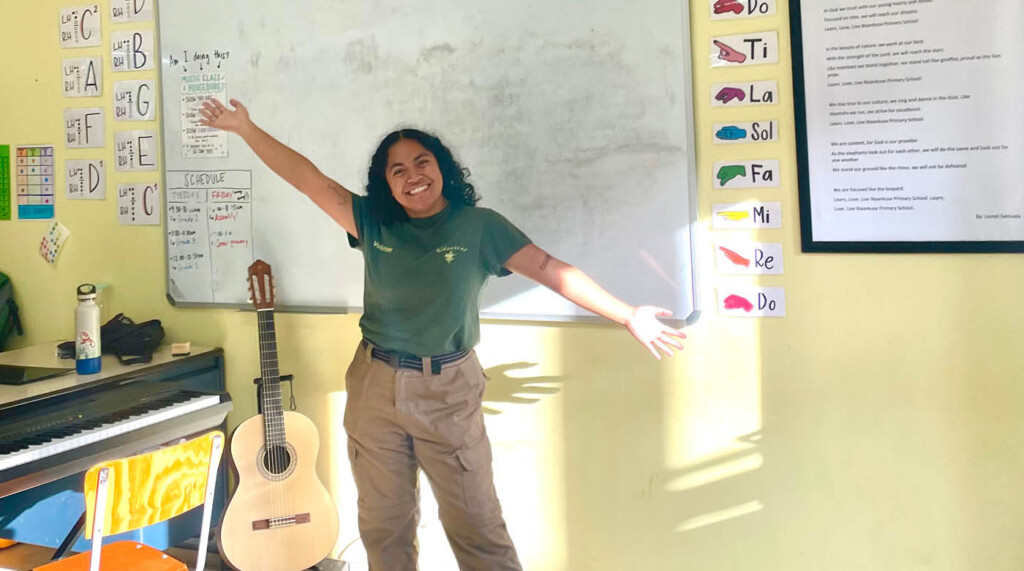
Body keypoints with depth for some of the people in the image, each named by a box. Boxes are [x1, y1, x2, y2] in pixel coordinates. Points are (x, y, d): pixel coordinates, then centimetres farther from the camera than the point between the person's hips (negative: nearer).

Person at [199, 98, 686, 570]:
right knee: (383, 526, 15)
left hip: (449, 390, -3)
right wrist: (246, 128, -4)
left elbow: (550, 270, -11)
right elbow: (308, 179, 0)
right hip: (375, 387, 3)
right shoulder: (373, 224, 1)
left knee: (477, 527, 1)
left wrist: (627, 314, -17)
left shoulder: (479, 226, -6)